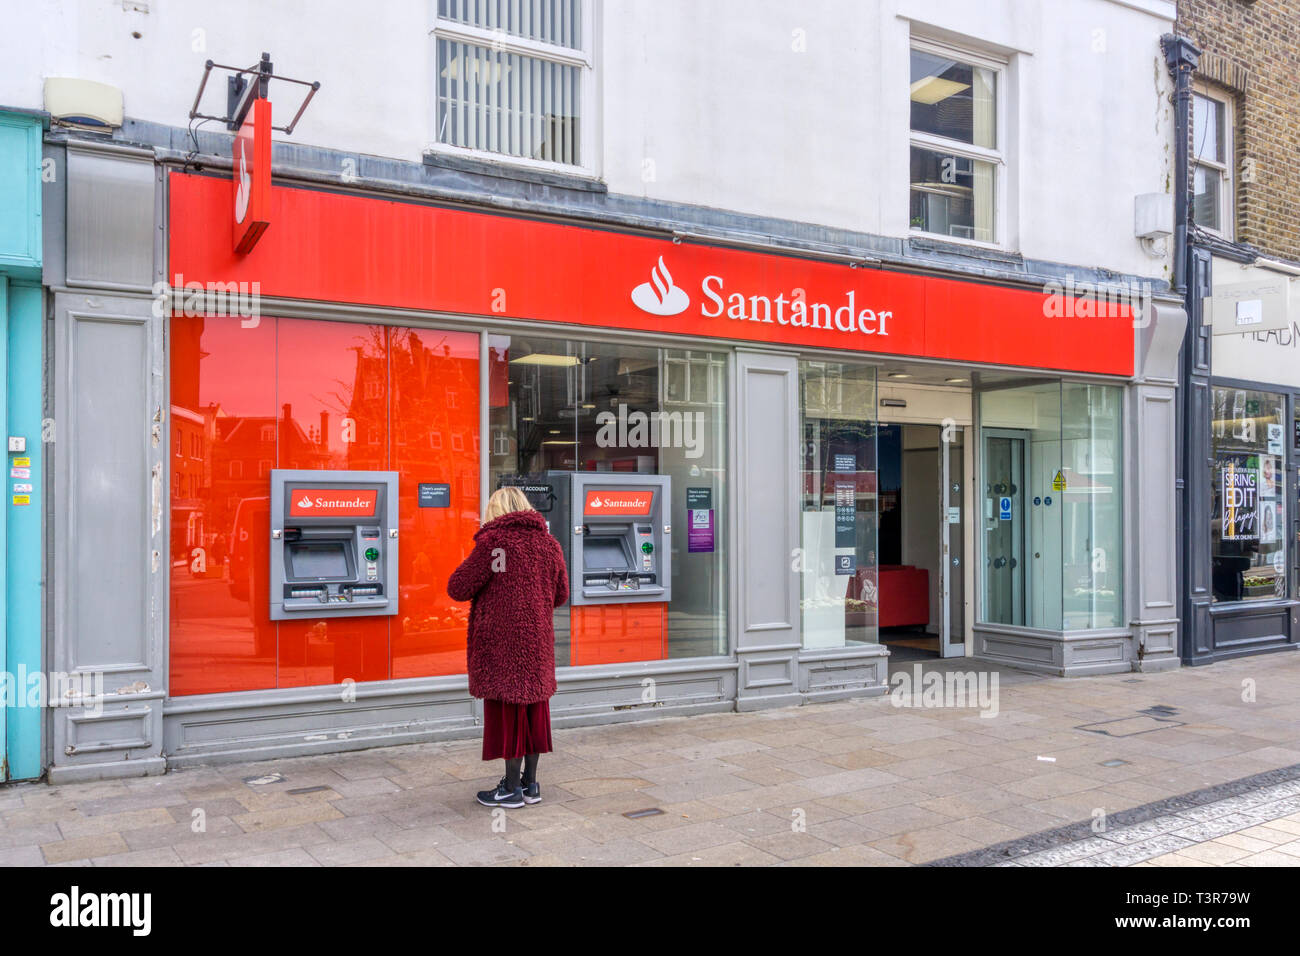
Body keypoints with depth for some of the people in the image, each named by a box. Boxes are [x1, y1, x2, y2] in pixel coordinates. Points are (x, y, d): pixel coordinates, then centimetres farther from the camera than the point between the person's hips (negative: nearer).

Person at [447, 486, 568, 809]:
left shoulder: (493, 542, -13)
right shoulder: (548, 543, 5)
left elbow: (457, 588, -11)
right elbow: (560, 594, 14)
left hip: (501, 642, -5)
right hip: (538, 640, 6)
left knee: (507, 709, 3)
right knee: (534, 707, 14)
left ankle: (512, 788, 11)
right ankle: (530, 783, 22)